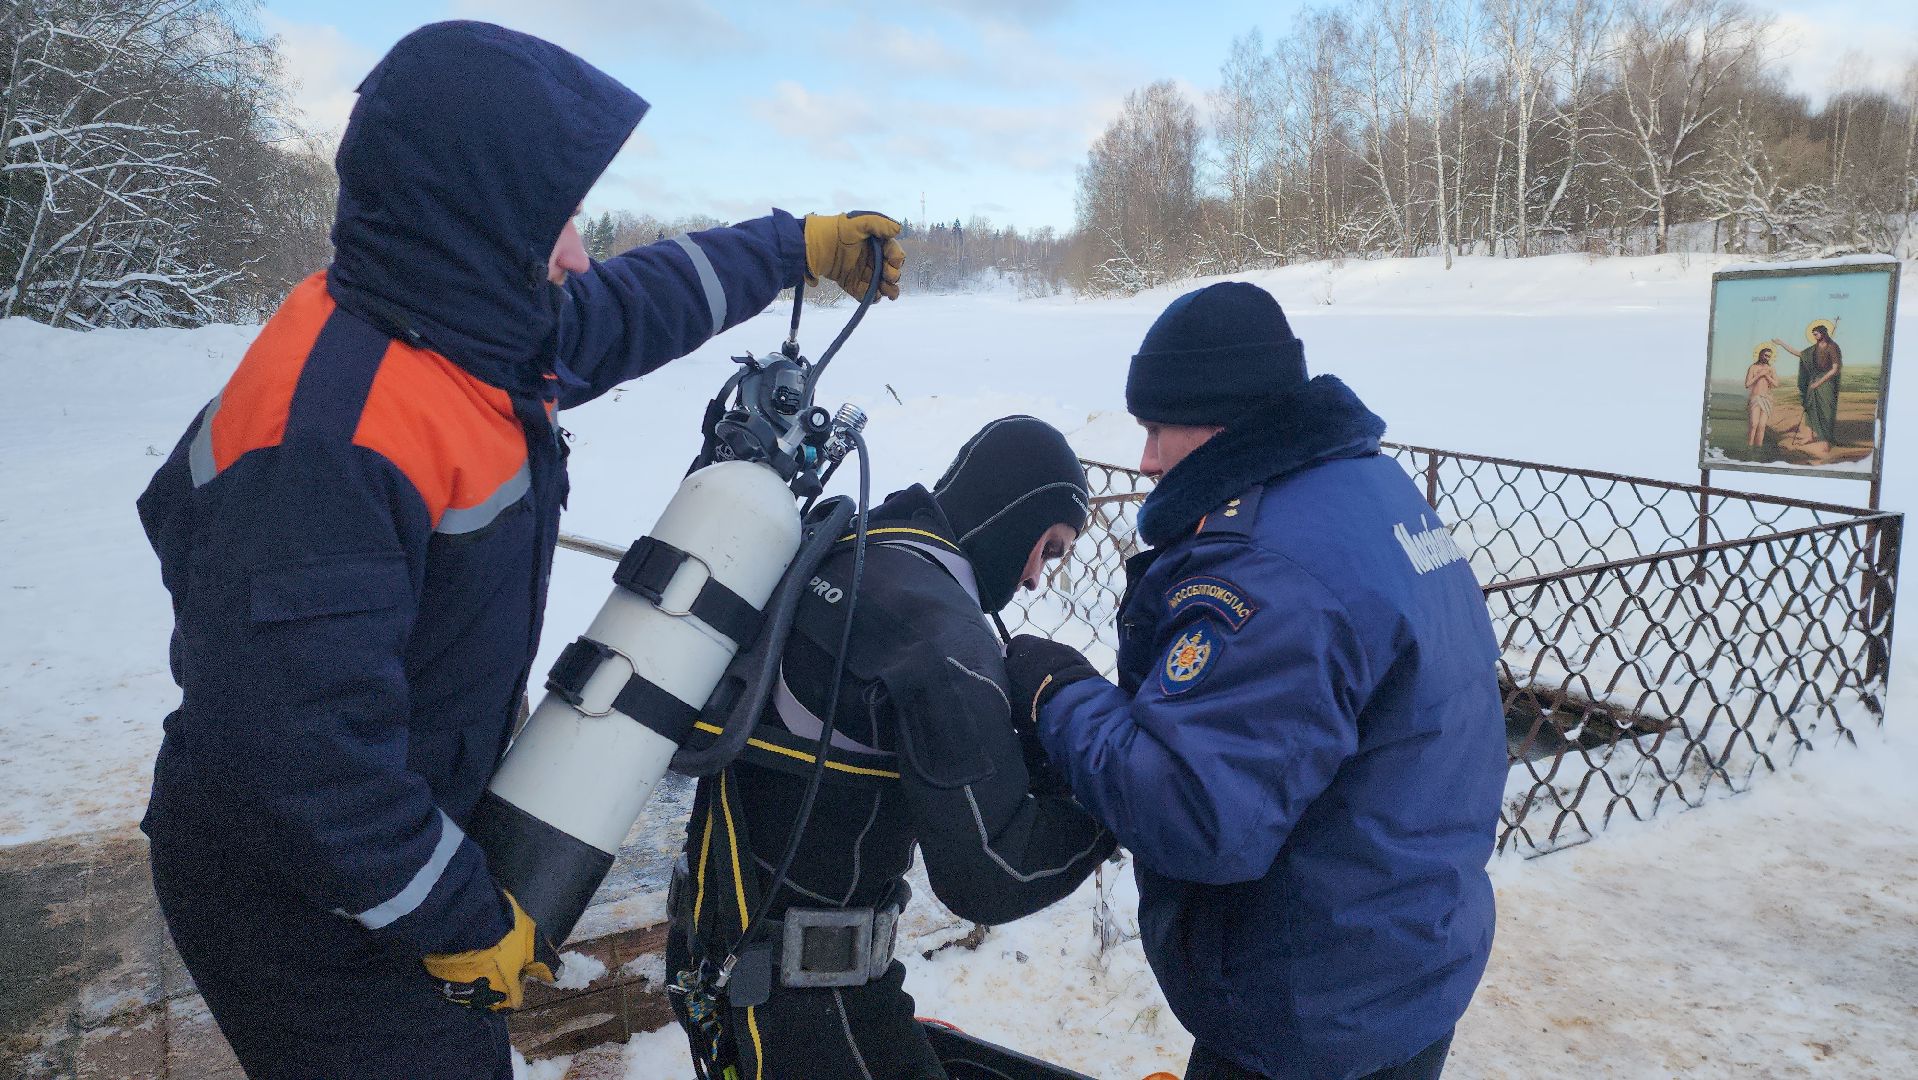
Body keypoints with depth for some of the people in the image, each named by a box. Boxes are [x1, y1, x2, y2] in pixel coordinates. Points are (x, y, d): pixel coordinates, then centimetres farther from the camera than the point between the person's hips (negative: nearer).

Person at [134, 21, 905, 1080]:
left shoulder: (484, 334, -5)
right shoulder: (329, 437, -33)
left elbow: (642, 302, 13)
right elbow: (294, 742, -32)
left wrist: (799, 242, 22)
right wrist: (460, 917, -20)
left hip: (399, 828, 8)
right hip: (292, 892, -8)